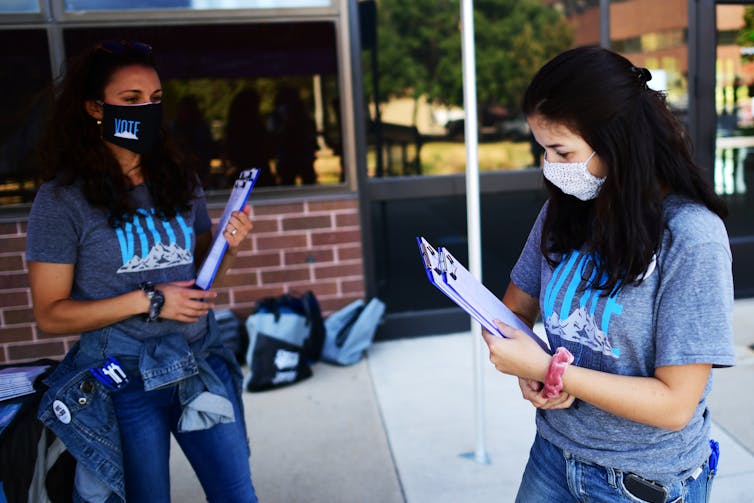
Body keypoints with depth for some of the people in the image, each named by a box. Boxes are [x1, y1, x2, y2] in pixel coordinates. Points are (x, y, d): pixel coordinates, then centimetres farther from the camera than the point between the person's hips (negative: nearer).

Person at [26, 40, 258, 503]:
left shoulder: (180, 179, 5)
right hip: (126, 382, -4)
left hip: (202, 368, 4)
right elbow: (51, 314, -9)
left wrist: (229, 247, -7)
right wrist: (147, 301, -18)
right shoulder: (62, 199, -9)